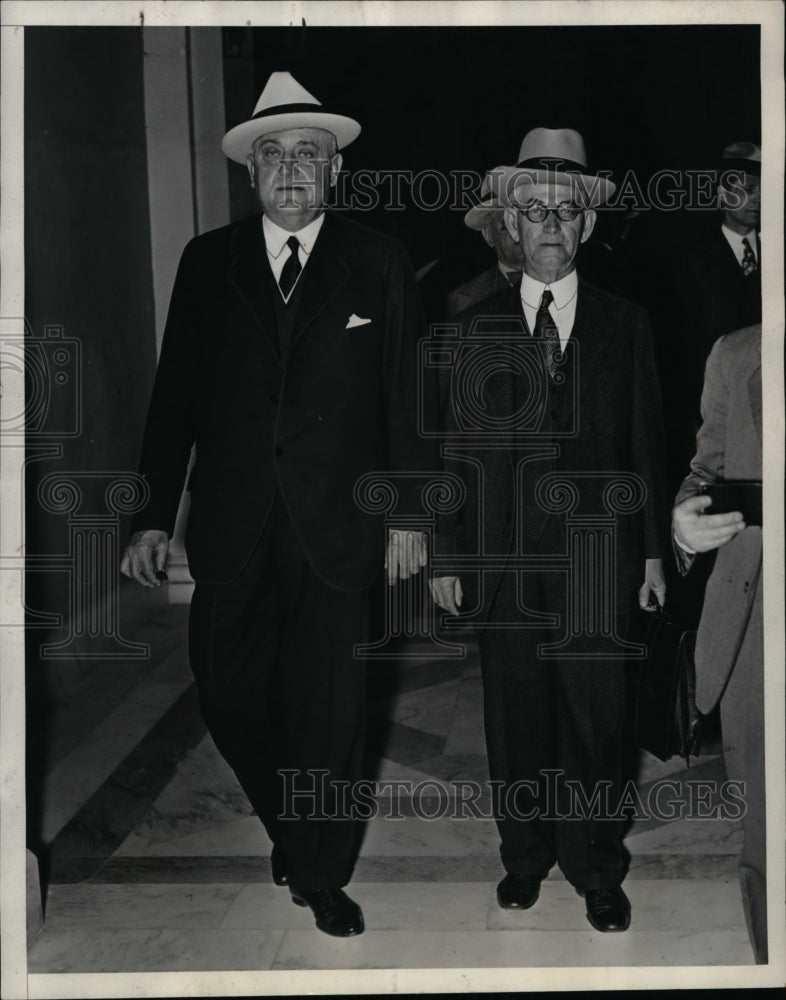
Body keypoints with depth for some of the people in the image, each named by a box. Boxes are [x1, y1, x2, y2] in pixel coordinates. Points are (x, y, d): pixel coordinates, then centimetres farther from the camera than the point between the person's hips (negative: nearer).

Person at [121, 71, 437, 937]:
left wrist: (408, 511, -1)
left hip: (333, 526, -2)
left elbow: (406, 396, 2)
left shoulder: (378, 264, 2)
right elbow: (175, 395, 5)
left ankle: (321, 874, 24)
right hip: (230, 527, 2)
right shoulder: (207, 262, 6)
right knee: (227, 695, 7)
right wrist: (153, 515, 2)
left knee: (326, 705, 3)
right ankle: (290, 827, 36)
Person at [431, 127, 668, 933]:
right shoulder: (478, 328, 6)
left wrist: (654, 551, 4)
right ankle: (525, 857, 27)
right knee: (515, 718, 10)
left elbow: (645, 443, 6)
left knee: (596, 719, 3)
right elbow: (458, 449, 5)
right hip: (503, 559, 1)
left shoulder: (624, 323, 5)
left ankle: (596, 871, 21)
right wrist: (448, 554, 2)